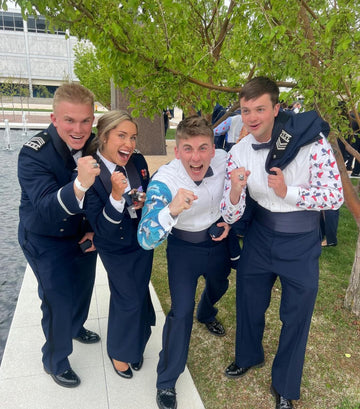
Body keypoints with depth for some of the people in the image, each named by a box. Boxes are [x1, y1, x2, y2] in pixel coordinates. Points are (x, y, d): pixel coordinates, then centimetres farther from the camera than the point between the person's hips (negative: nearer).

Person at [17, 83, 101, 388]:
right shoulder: (34, 154, -29)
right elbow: (47, 208, -40)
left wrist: (94, 229, -5)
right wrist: (79, 186, -57)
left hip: (83, 234, 6)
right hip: (47, 241, -5)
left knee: (84, 286, 23)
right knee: (59, 300, 1)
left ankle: (76, 327, 55)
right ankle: (55, 361, 31)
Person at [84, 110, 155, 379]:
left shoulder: (138, 162, -12)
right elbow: (102, 227, -26)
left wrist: (144, 201, -17)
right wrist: (116, 195, -40)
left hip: (142, 241, 4)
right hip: (115, 249, -4)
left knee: (139, 294, 17)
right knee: (128, 299, 3)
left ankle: (136, 343, 46)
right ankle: (118, 351, 35)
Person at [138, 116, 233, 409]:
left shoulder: (224, 160, -24)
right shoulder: (163, 181, -35)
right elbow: (146, 240, -43)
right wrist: (171, 210, -60)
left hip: (218, 238, 5)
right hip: (184, 247, -4)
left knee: (219, 286, 29)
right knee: (181, 311, -11)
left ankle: (206, 315, 67)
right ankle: (166, 382, 15)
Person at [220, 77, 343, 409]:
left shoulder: (311, 139, -18)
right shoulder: (239, 153, -9)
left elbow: (336, 195, -17)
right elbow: (230, 216, -10)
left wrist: (287, 192, -31)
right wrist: (235, 190, -31)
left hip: (302, 243, -2)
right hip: (260, 238, 3)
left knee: (296, 318, 13)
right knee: (249, 303, 20)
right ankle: (249, 356, 53)